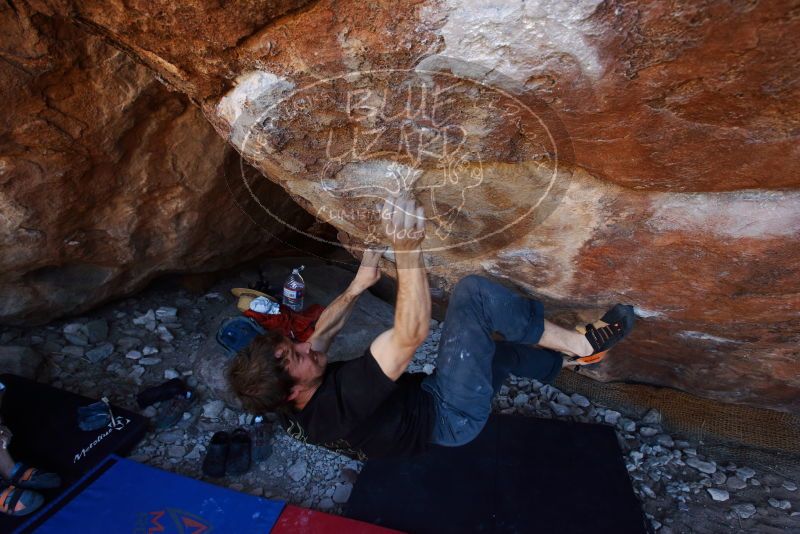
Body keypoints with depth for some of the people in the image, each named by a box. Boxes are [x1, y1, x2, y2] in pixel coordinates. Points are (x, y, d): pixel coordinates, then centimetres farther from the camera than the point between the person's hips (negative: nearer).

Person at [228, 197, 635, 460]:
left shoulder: (291, 411, -9)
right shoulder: (340, 402, -37)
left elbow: (323, 332, 6)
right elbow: (410, 337, -40)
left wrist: (358, 285, 0)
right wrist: (408, 252, -46)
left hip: (419, 399, 9)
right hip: (450, 417, -9)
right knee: (473, 293, -22)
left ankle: (565, 360, 43)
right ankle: (579, 344, -4)